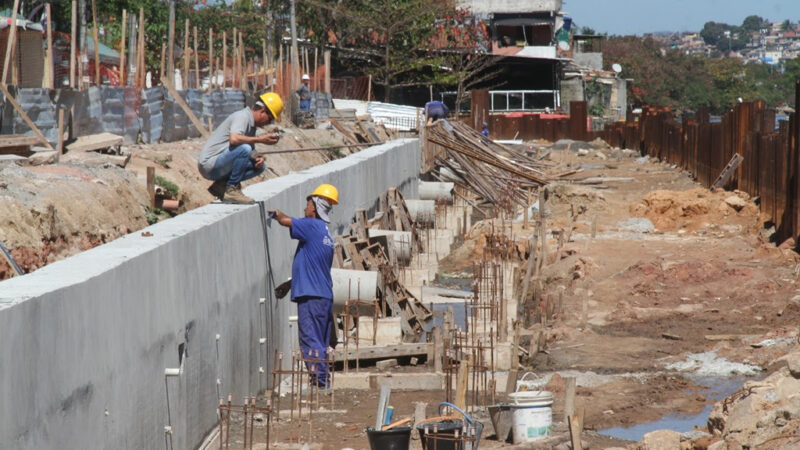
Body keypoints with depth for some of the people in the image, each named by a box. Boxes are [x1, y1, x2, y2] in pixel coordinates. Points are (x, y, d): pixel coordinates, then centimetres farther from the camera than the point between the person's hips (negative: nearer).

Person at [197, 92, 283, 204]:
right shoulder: (242, 117, -14)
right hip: (209, 164, -10)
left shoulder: (252, 124, 16)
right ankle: (232, 190, -19)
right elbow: (234, 139, -33)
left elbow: (251, 151, 23)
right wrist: (260, 139, -25)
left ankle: (221, 185, 4)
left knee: (259, 167, 9)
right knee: (244, 148, -30)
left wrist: (258, 158, 0)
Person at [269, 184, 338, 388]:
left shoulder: (312, 226, -9)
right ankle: (323, 383, 14)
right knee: (320, 343, 12)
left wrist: (276, 213, 3)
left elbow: (286, 221, -18)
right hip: (325, 296, 9)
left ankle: (319, 381, -14)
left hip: (311, 296, -9)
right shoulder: (325, 234, 19)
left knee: (310, 340, -10)